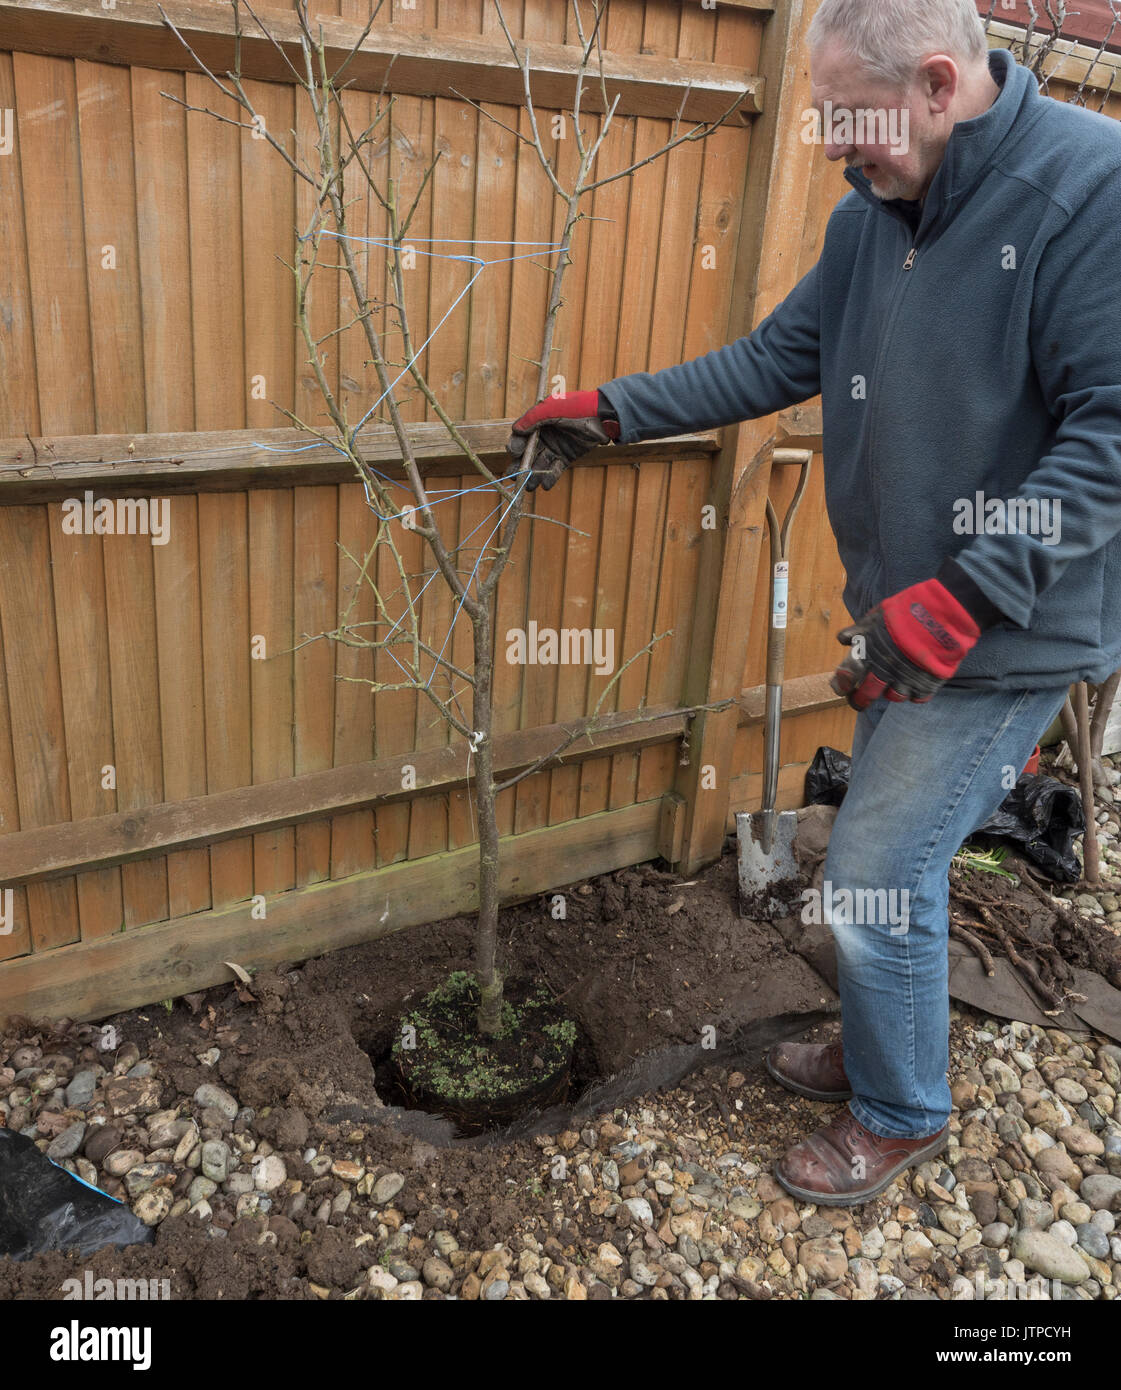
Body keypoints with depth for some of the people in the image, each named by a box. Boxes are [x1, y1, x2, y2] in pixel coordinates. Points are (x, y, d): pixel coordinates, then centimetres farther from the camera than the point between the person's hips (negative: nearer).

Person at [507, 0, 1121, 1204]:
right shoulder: (874, 214, 7)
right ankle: (880, 1051, 42)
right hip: (910, 616, 7)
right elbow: (777, 358, 13)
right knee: (896, 854, 18)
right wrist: (607, 413, 9)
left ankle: (900, 1114, 25)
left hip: (1002, 632, -7)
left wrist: (964, 596, -27)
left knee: (876, 875, -1)